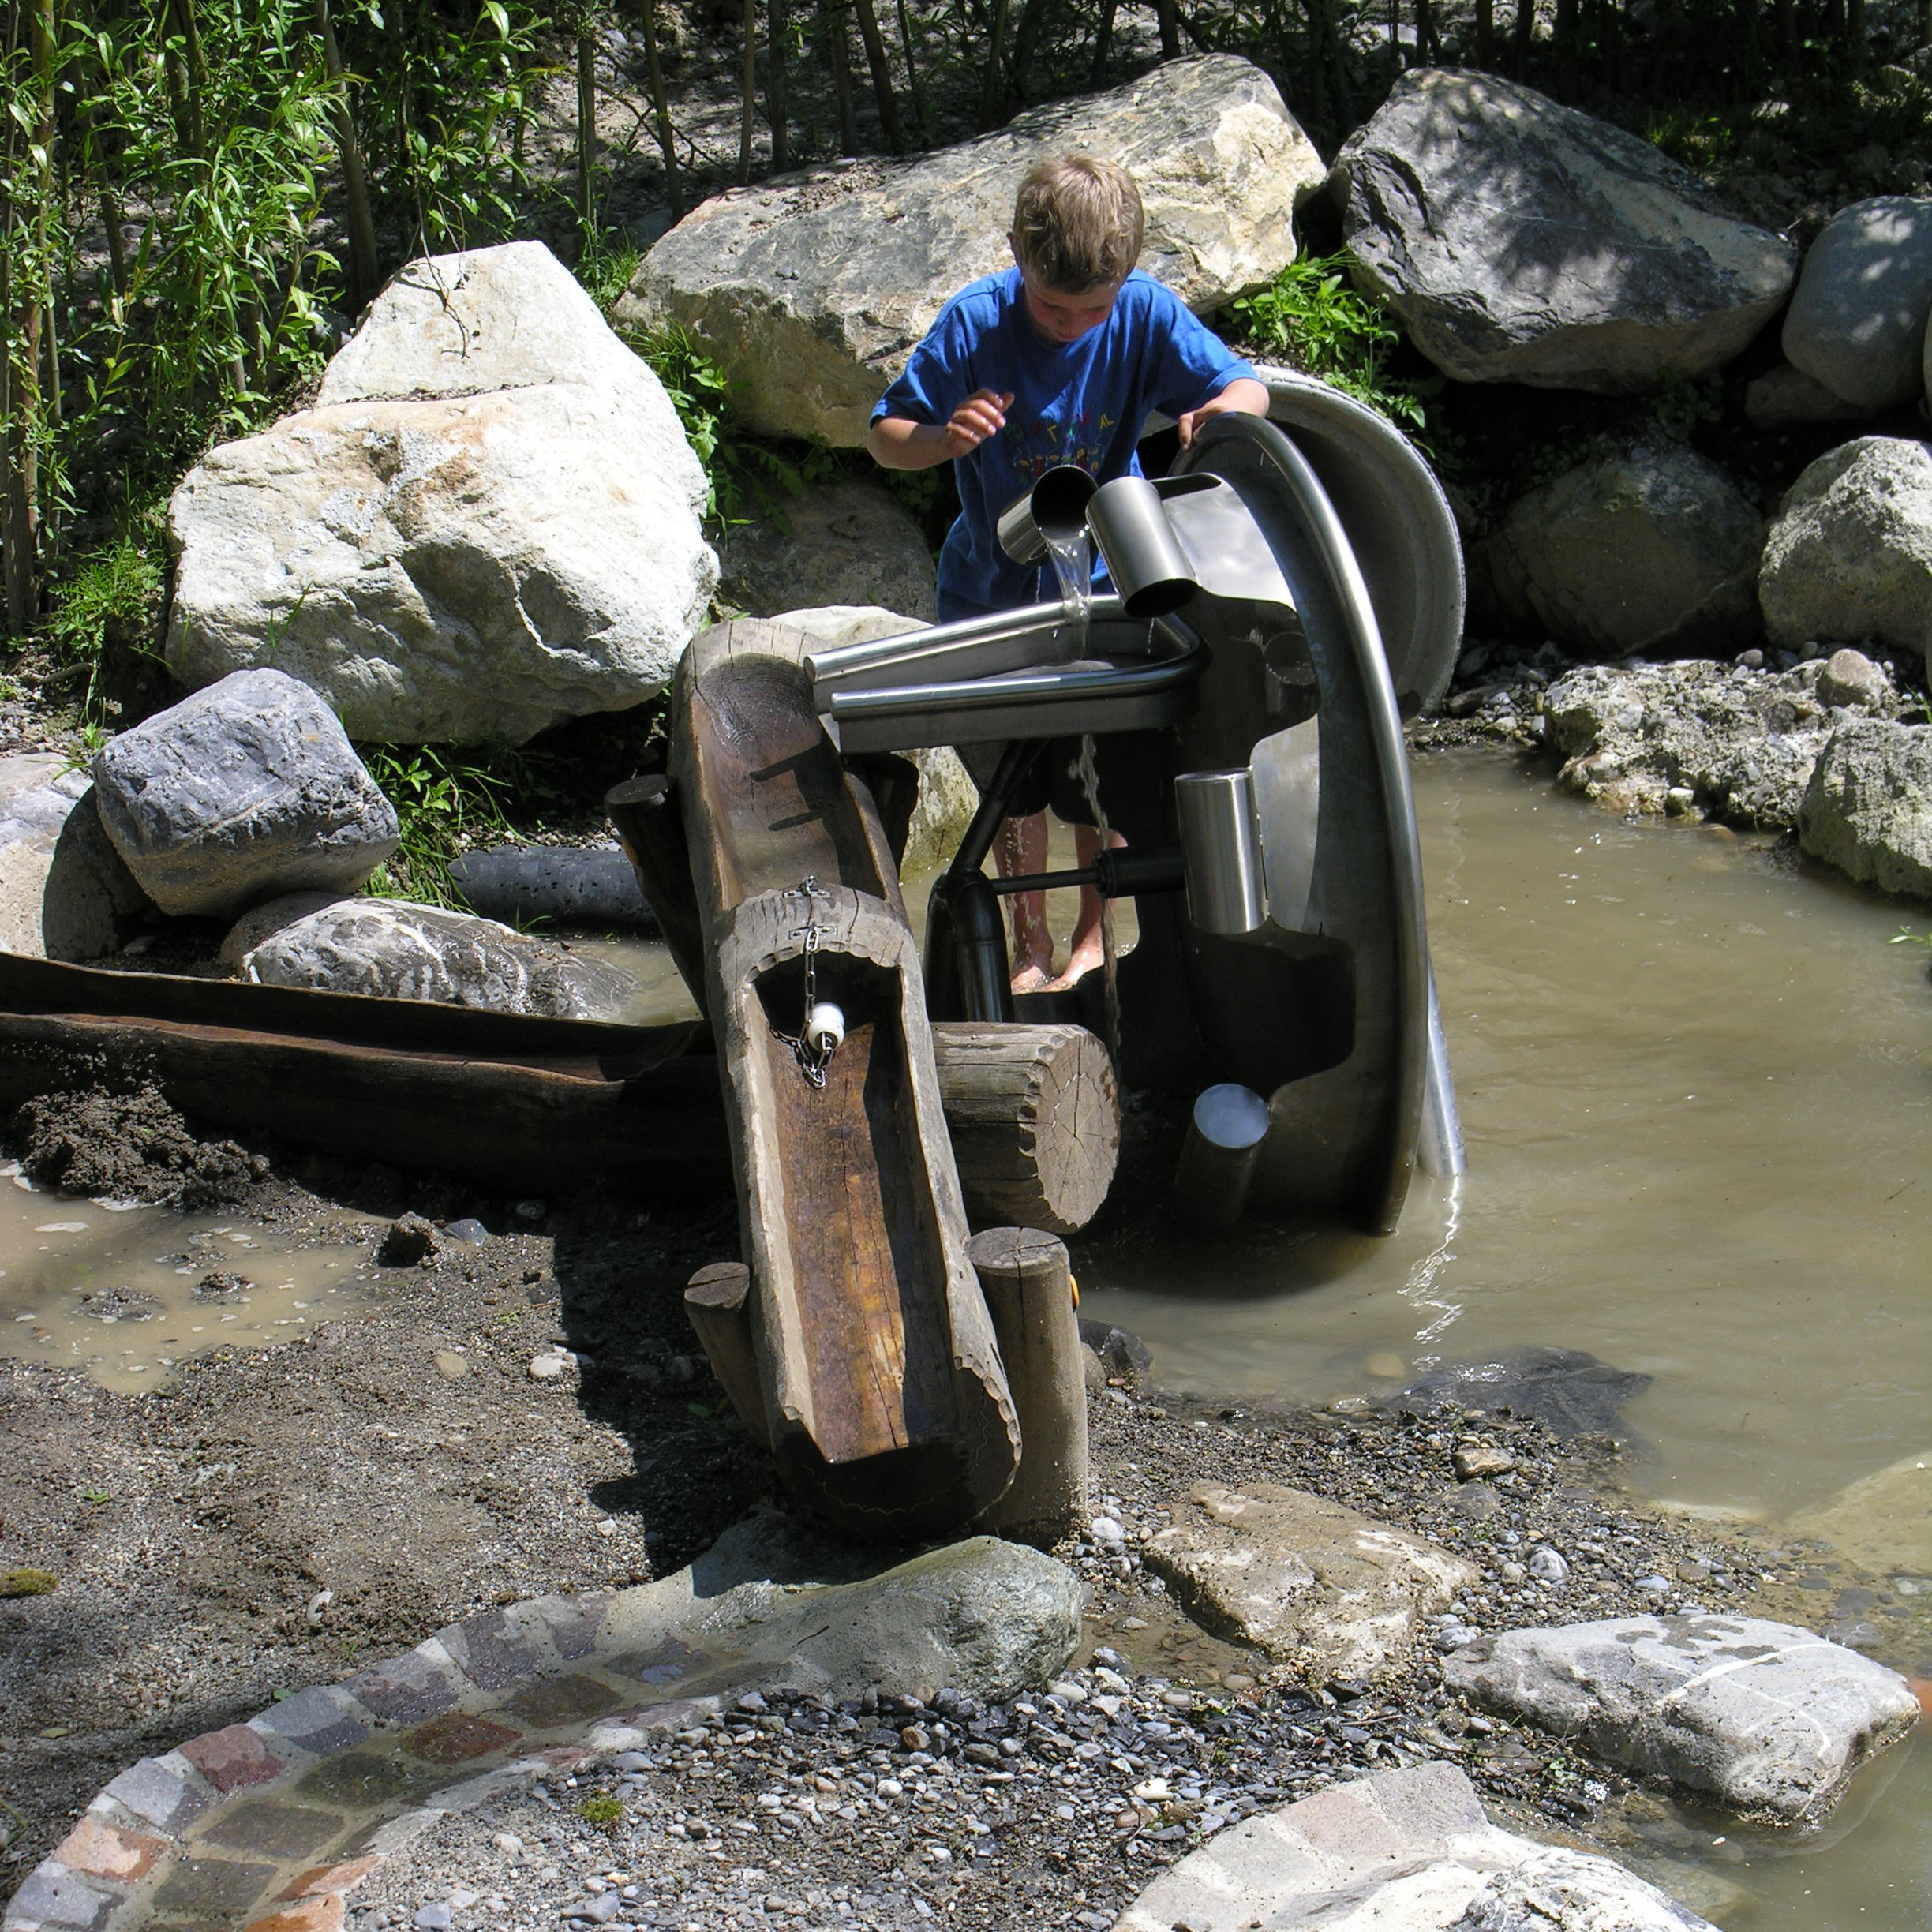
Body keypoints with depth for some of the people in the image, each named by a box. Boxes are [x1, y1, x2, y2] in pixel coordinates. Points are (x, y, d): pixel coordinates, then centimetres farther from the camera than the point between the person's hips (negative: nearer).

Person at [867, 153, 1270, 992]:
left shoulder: (1146, 314, -17)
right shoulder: (973, 324, -19)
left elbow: (1249, 388, -13)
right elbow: (883, 436, -13)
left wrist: (1222, 409, -38)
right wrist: (944, 436, -36)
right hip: (993, 582, 0)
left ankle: (1094, 938, 22)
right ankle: (1031, 944, 21)